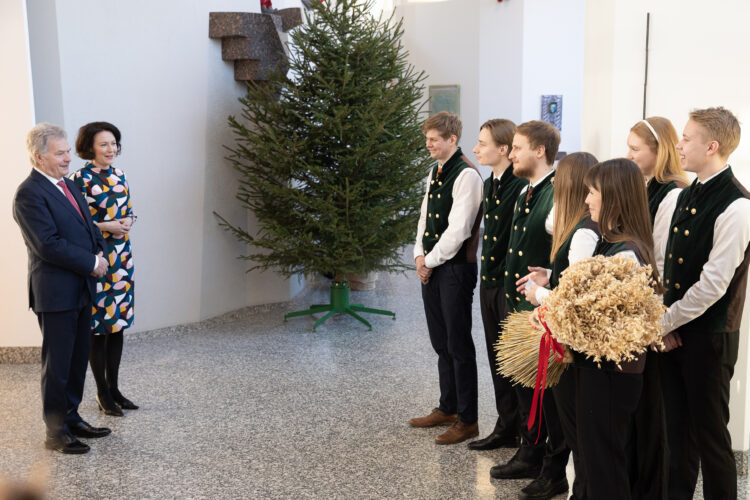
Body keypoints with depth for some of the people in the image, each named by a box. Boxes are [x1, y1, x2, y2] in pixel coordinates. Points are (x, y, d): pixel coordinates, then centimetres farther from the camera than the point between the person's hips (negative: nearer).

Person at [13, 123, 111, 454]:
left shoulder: (69, 185, 14)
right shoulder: (29, 194, -15)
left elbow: (88, 227, 19)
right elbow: (48, 245, -21)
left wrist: (99, 254, 1)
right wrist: (91, 263, -16)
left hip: (81, 290, 8)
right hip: (56, 293, -8)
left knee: (78, 361, 16)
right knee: (57, 365, 2)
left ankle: (71, 418, 28)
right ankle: (56, 432, 13)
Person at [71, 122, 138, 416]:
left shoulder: (119, 175, 10)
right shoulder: (81, 179, -10)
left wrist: (127, 221, -4)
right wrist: (106, 226, -18)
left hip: (122, 256, 7)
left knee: (118, 322, 11)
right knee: (99, 327, 1)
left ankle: (114, 389, 22)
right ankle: (103, 394, 13)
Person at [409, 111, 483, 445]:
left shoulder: (466, 176, -15)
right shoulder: (435, 173, 13)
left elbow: (458, 229, -20)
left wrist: (432, 260, -12)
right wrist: (420, 255, 4)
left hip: (455, 268, -9)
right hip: (430, 267, 9)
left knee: (459, 345, -1)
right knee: (441, 343, 17)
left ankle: (467, 420, 10)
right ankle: (448, 408, 30)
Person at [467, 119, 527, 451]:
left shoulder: (521, 186, -17)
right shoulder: (489, 184, 12)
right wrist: (486, 275, 16)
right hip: (489, 281, 9)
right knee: (497, 359, 15)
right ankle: (506, 427, 27)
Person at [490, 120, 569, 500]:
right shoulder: (525, 194, 11)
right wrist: (512, 293, 16)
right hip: (518, 305, 9)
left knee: (549, 390, 3)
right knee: (524, 382, 19)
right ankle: (530, 455, 36)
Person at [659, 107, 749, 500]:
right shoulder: (687, 195, 8)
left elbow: (713, 284, -21)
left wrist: (665, 322, -12)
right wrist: (663, 320, 0)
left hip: (709, 335, -8)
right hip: (673, 331, 8)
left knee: (710, 432, 5)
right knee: (676, 427, 18)